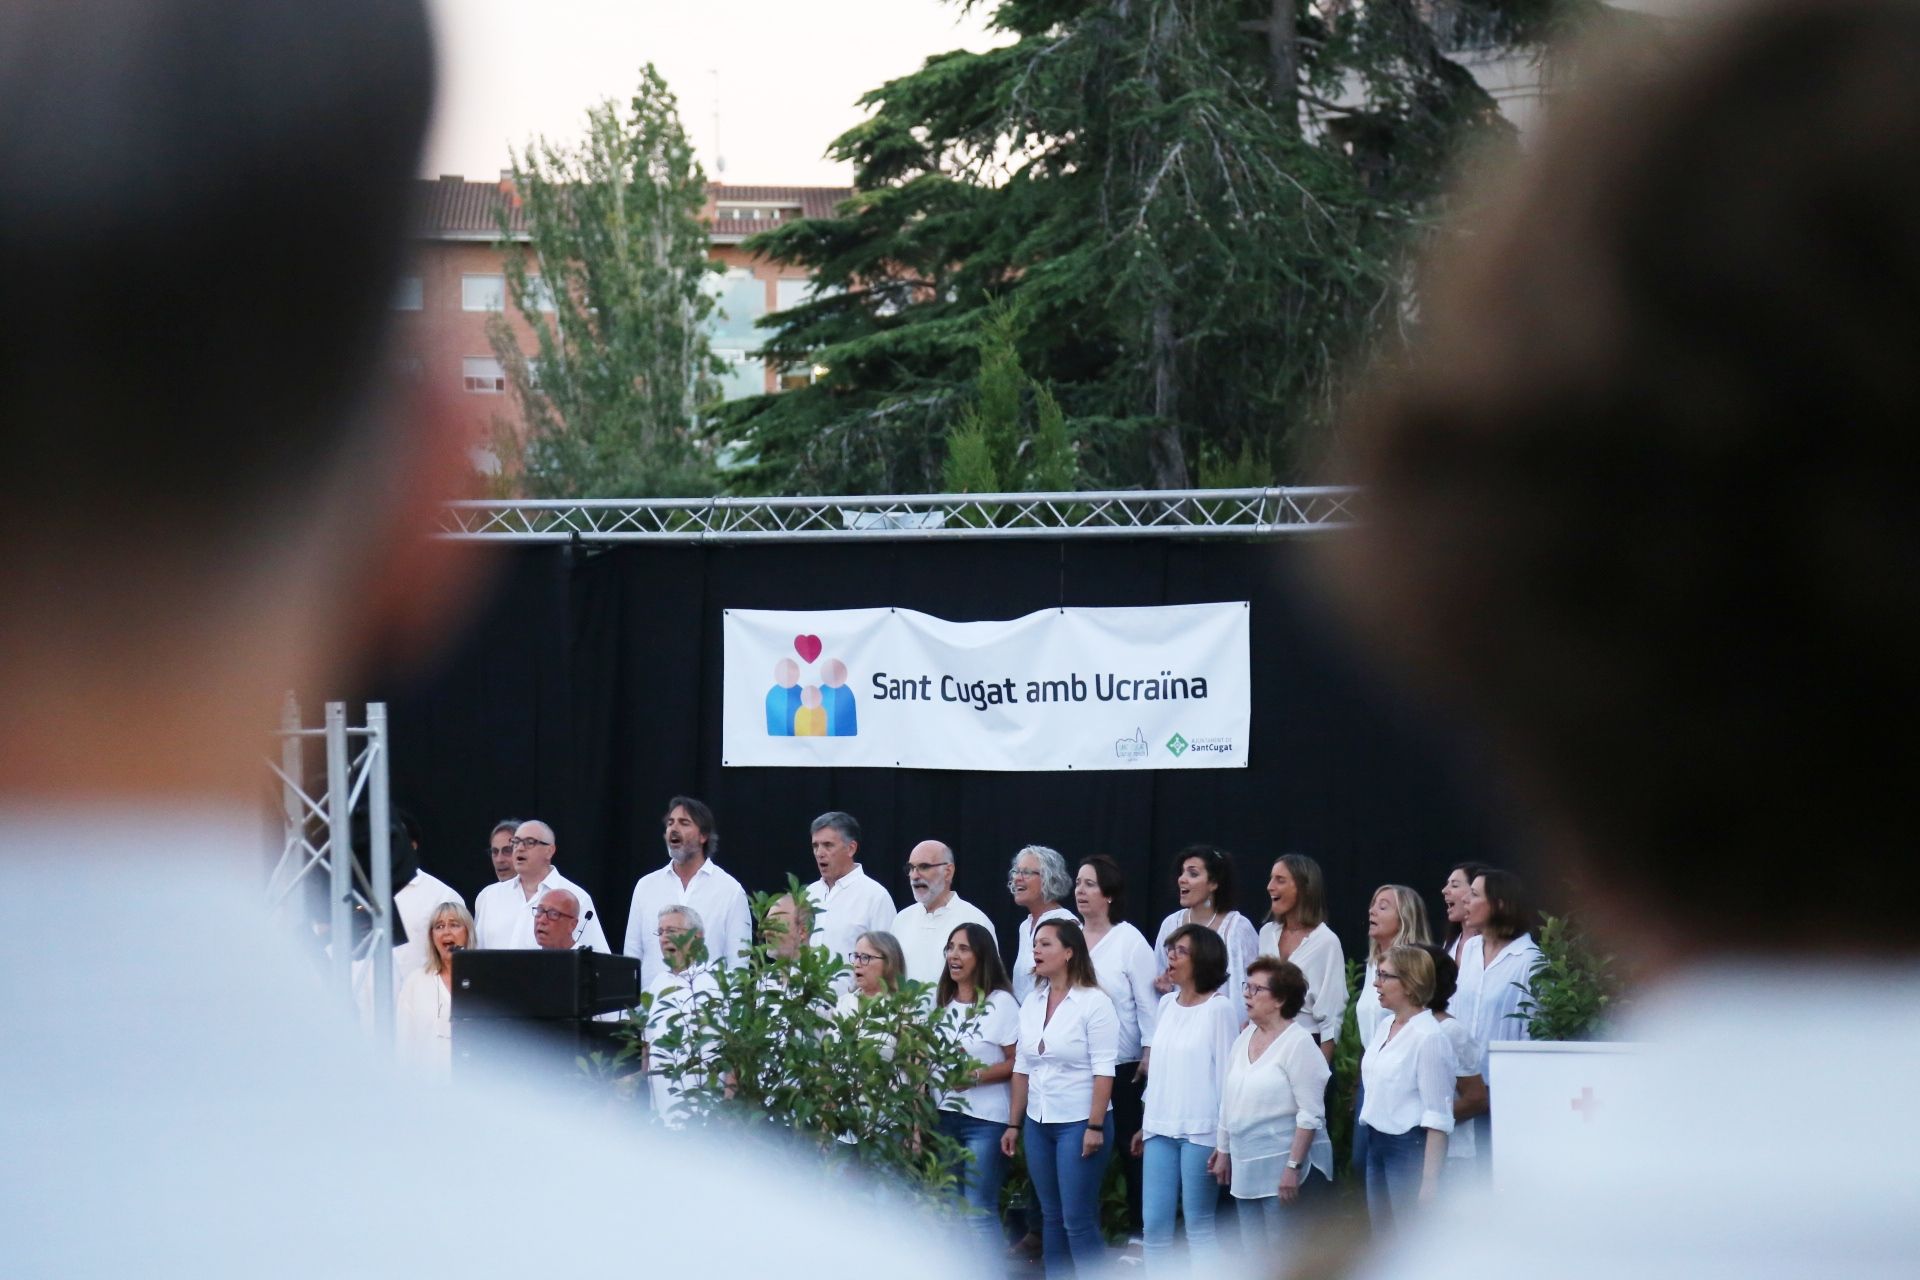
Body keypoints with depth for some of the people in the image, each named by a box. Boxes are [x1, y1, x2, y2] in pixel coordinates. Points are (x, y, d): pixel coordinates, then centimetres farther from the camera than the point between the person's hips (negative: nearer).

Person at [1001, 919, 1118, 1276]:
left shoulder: (1094, 1002, -10)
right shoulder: (1031, 1004, 9)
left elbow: (1103, 1071, -13)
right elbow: (1022, 1068, 13)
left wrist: (1095, 1126, -17)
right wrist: (1014, 1124, 12)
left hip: (1078, 1123, -6)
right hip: (1039, 1124, 6)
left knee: (1078, 1220, -8)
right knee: (1051, 1218, 10)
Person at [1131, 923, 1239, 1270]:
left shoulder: (1220, 1009, -6)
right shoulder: (1166, 1005, 12)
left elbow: (1227, 1075, -8)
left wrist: (1224, 1139, -11)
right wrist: (1147, 1124, 18)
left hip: (1200, 1132, -6)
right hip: (1161, 1129, 6)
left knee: (1198, 1225, -1)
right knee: (1154, 1223, 4)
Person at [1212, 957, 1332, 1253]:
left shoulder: (1298, 1043, -11)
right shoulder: (1245, 1038, 12)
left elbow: (1310, 1115, -16)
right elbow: (1229, 1103, 20)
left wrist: (1293, 1167, -20)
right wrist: (1223, 1151, 20)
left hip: (1282, 1164, -8)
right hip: (1246, 1166, 8)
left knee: (1281, 1253, -8)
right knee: (1253, 1255, 11)